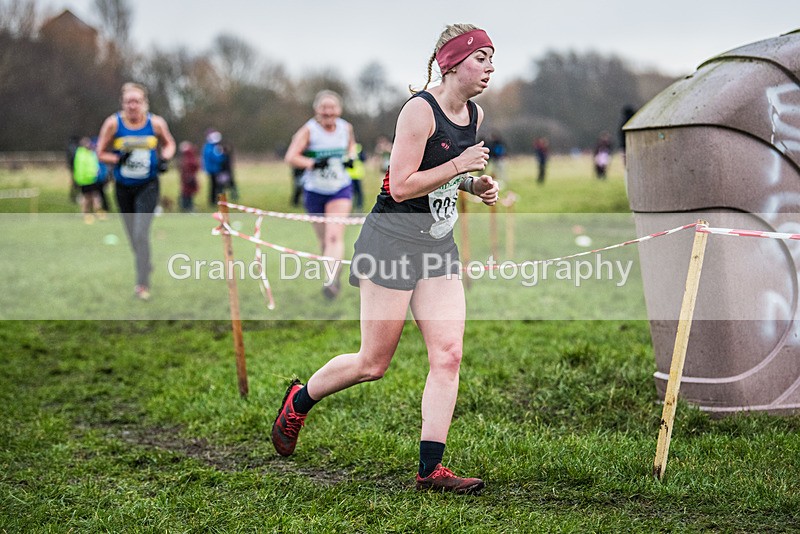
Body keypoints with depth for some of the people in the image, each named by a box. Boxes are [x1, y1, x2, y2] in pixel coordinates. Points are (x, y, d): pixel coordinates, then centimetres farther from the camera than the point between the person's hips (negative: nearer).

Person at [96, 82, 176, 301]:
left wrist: (165, 158, -9)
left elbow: (169, 143, 11)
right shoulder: (113, 123, -10)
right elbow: (101, 153, -2)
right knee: (133, 236, 14)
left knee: (141, 233, -16)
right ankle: (146, 266, 41)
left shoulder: (156, 123, -9)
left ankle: (142, 284, -9)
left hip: (148, 186, -2)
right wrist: (118, 159, -21)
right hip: (123, 188, 2)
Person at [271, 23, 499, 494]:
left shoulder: (474, 115, 10)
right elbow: (401, 186, -19)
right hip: (393, 239, -7)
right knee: (373, 364, 1)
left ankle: (430, 468, 0)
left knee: (449, 355, -5)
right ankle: (298, 401, 27)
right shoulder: (420, 110, -16)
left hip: (439, 245, 8)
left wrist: (475, 185, 7)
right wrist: (459, 166, -20)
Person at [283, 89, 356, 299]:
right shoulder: (309, 130, -11)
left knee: (335, 236, -18)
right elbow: (290, 157, -17)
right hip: (314, 191, 0)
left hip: (341, 189, 0)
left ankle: (332, 281, -25)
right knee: (324, 240, 11)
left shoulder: (346, 127, -1)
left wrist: (350, 157, 0)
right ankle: (335, 271, 38)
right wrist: (312, 163, -31)